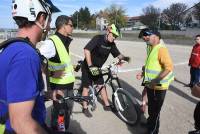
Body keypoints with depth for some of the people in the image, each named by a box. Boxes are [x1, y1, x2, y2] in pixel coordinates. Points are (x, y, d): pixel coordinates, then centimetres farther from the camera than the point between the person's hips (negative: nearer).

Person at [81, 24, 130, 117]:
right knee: (86, 87, 3)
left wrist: (124, 58, -22)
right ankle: (85, 108, 17)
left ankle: (107, 105, 23)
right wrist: (90, 66, -36)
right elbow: (87, 50, -32)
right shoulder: (98, 38, -23)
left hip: (97, 67, 6)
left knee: (102, 86, 10)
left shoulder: (111, 44, -3)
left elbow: (118, 54, 2)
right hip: (88, 67, -6)